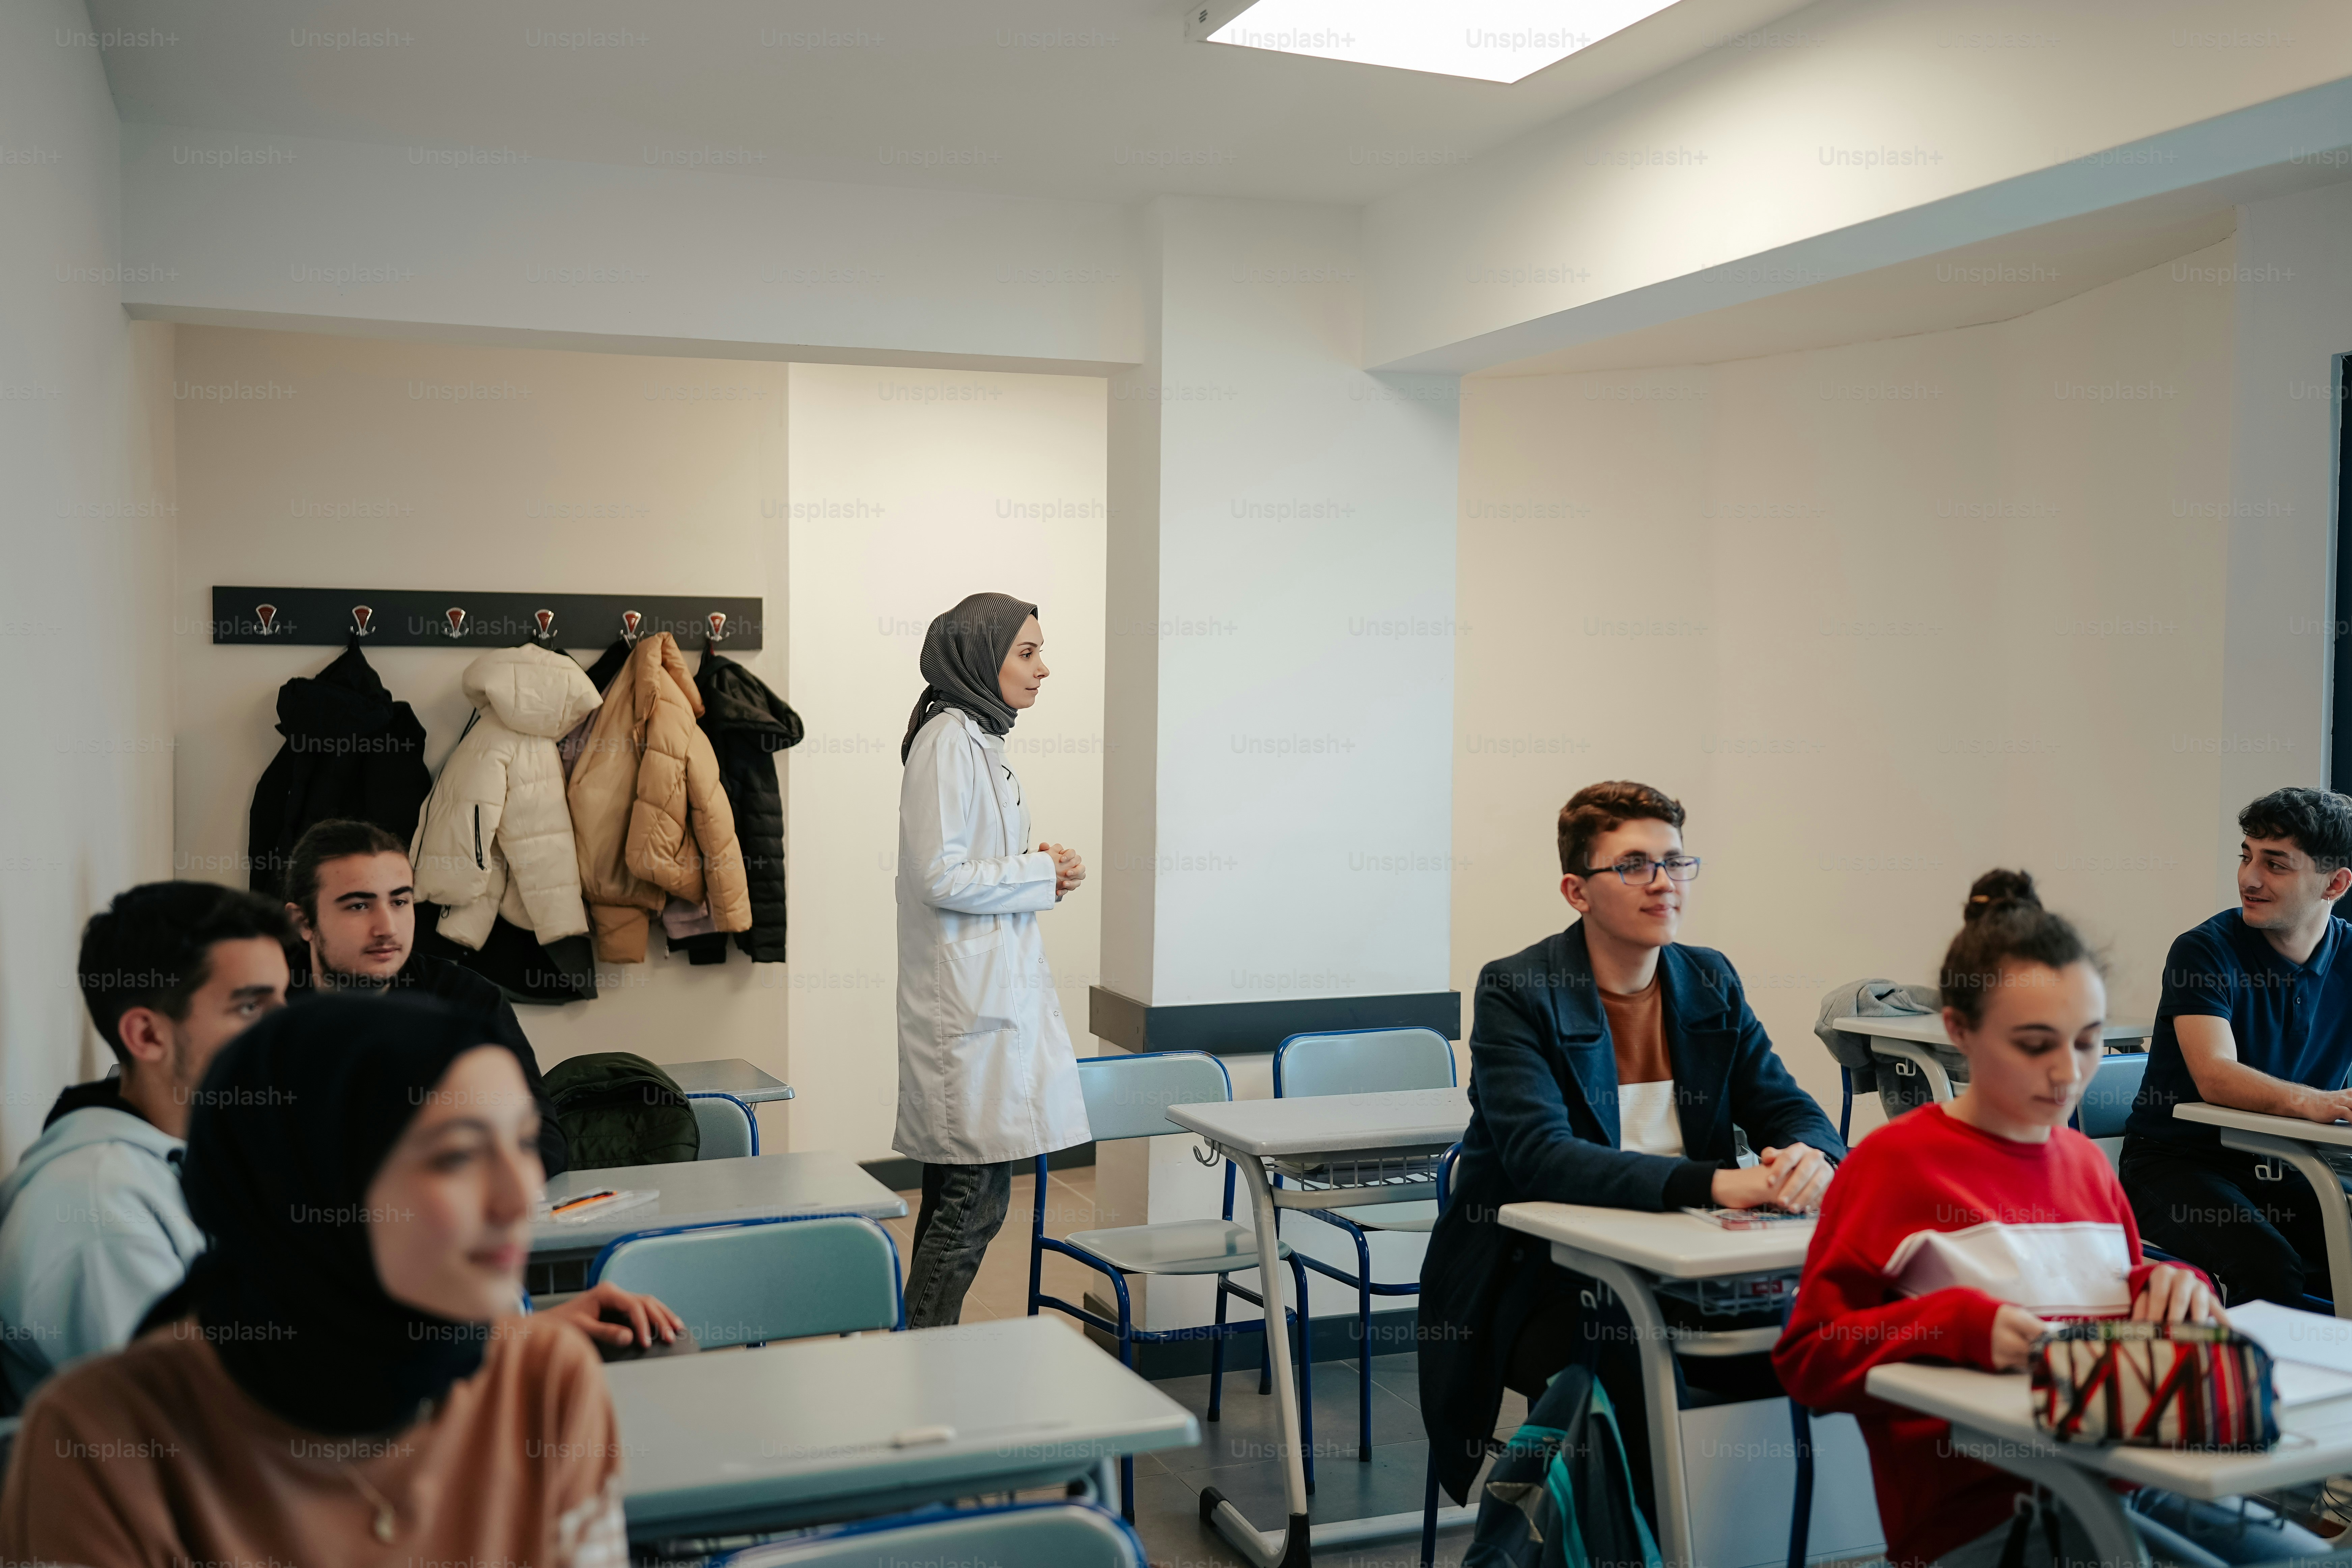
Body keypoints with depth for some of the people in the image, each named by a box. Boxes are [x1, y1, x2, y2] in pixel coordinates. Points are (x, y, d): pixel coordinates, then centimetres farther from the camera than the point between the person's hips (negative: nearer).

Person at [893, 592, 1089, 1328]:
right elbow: (940, 878, -20)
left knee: (958, 1199, 13)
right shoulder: (948, 738, -14)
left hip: (996, 985, 10)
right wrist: (1040, 874, -10)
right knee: (974, 1203, -8)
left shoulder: (979, 736, 16)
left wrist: (1040, 871, 7)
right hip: (968, 998, -10)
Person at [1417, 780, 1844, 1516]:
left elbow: (1791, 1110, 5)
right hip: (1543, 1284, -5)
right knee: (1645, 1382, -32)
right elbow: (1539, 1158, -23)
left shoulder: (1710, 983, 9)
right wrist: (1709, 1183, -34)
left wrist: (1810, 1158, -22)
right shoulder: (1516, 993, -10)